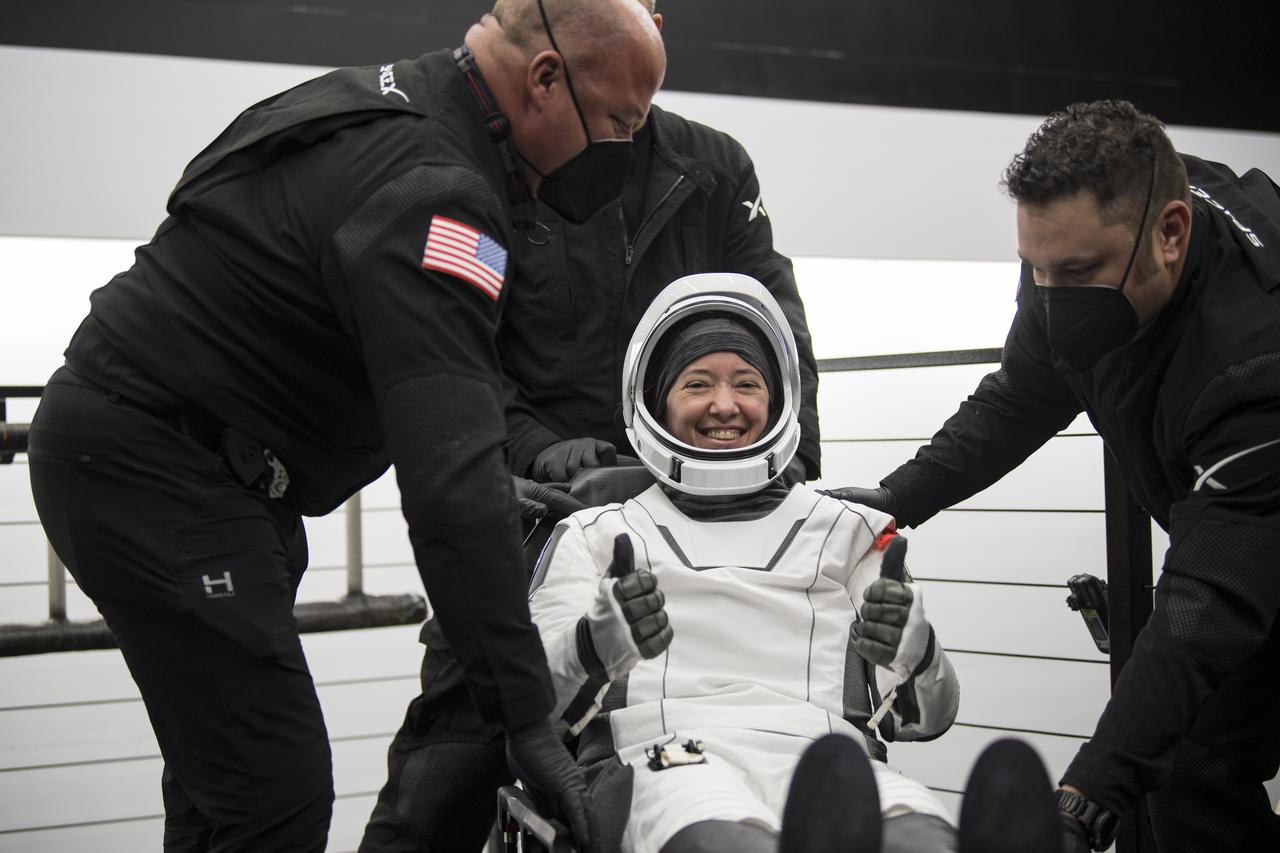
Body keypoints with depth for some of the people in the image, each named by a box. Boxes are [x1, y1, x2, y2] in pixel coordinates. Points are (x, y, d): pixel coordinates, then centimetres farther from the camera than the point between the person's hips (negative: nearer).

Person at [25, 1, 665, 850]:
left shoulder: (399, 103, 8)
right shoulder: (432, 189, -24)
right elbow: (450, 484, -31)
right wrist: (526, 714, -29)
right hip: (151, 463, -11)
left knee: (229, 777, 16)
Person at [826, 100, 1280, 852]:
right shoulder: (1077, 247, -17)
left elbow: (1210, 601, -44)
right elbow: (1023, 399, 3)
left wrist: (1092, 790, -51)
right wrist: (895, 500, -4)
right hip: (1216, 519, 7)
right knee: (1194, 770, 2)